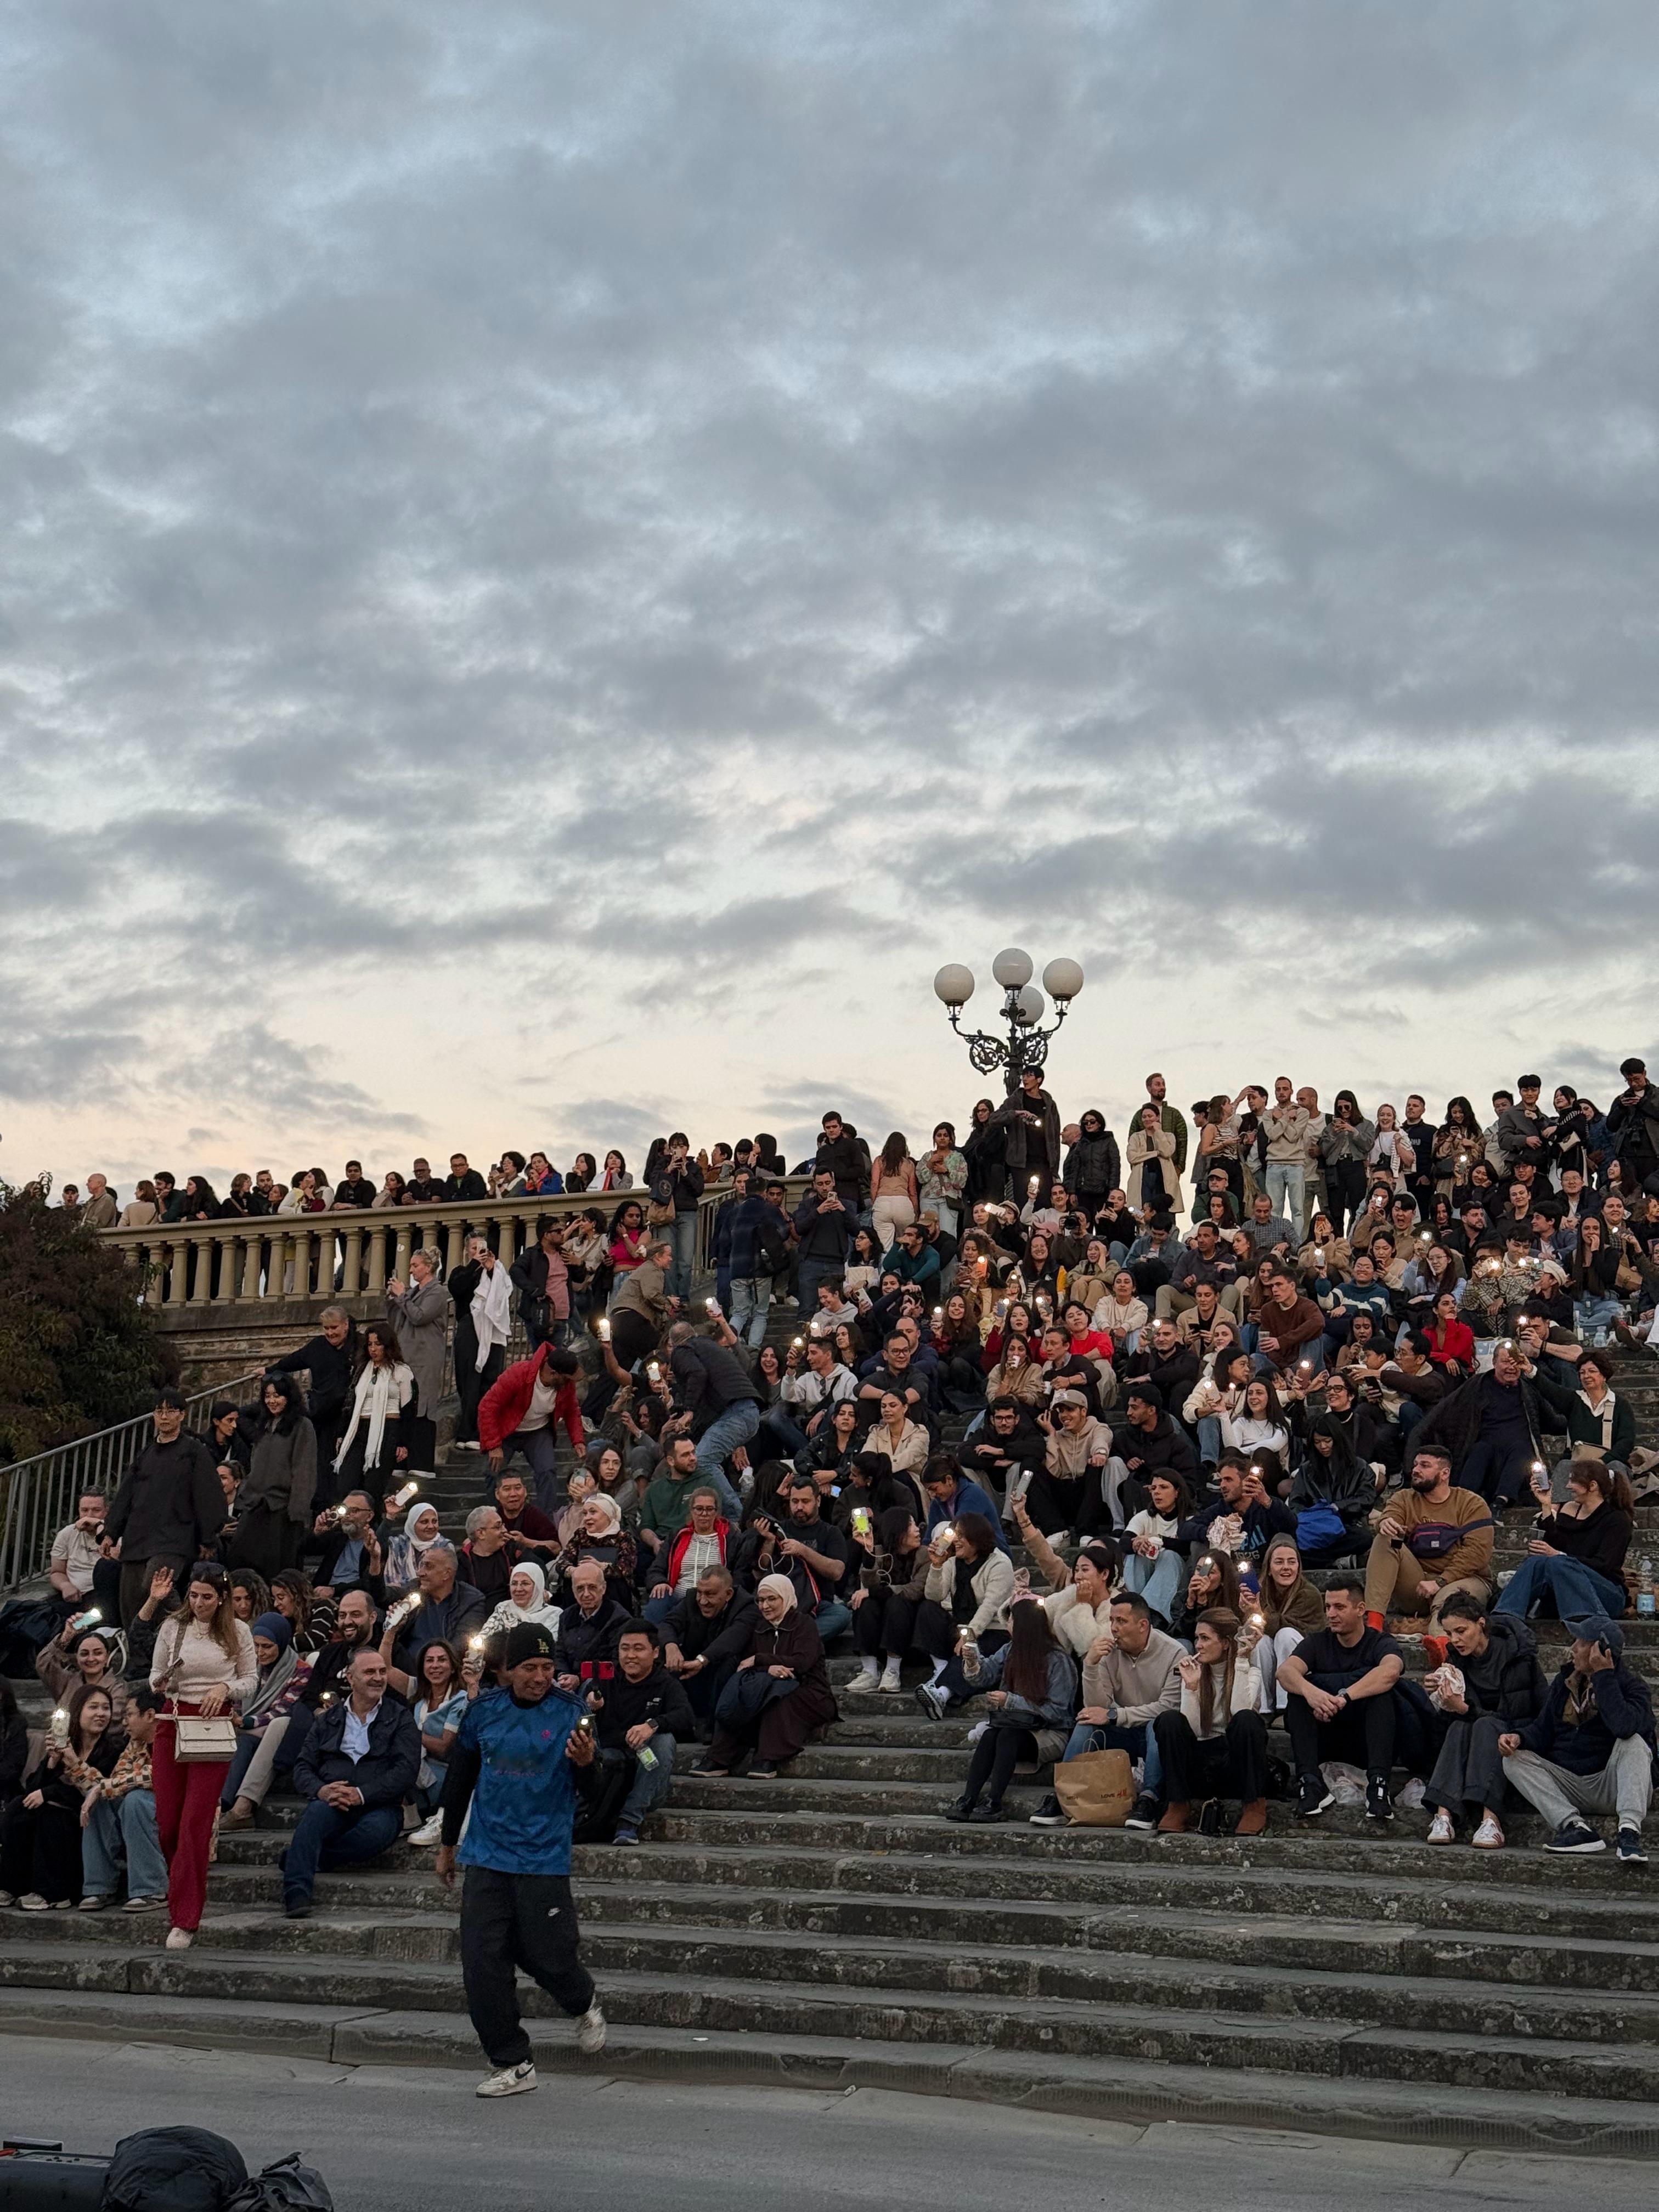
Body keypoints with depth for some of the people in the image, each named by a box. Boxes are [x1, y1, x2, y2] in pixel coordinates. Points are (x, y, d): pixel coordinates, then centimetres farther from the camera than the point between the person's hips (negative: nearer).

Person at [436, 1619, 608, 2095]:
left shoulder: (569, 1712, -6)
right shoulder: (483, 1711, 3)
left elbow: (592, 1791, -7)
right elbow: (459, 1779, 16)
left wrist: (585, 1763, -31)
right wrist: (448, 1844, 22)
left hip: (544, 1858, -3)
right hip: (486, 1858, 3)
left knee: (547, 1957, 1)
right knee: (483, 1965, -1)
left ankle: (585, 2005, 35)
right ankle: (512, 2064, 11)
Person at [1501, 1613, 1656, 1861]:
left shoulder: (1632, 1686, -10)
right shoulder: (1565, 1681, 9)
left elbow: (1624, 1727, -32)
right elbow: (1543, 1730, 10)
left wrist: (1603, 1675, -25)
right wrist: (1519, 1737, -13)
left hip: (1612, 1785, -5)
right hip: (1567, 1784, 5)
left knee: (1634, 1743, -31)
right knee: (1515, 1759, -14)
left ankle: (1630, 1831, -41)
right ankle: (1575, 1827, -30)